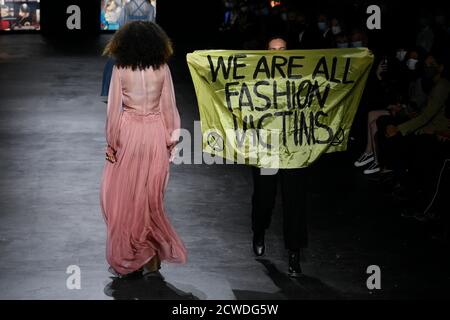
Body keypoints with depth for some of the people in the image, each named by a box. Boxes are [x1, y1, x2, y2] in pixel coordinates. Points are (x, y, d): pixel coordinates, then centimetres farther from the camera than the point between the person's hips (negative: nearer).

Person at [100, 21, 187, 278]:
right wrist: (171, 140, 9)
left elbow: (114, 108, -7)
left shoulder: (120, 69, -7)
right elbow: (169, 106, 1)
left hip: (128, 132, -2)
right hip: (156, 134, 2)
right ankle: (152, 256, 14)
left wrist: (111, 142, 1)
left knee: (123, 195, 8)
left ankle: (128, 258, 10)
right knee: (151, 196, 11)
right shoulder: (163, 69, -2)